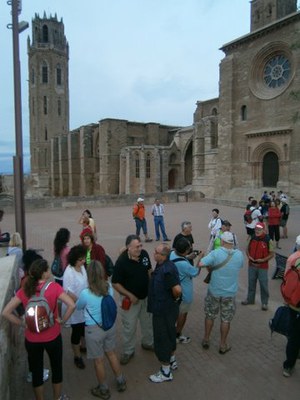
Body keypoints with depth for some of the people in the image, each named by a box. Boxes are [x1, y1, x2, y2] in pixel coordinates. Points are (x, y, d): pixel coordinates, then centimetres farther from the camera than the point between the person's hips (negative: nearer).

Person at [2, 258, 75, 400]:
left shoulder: (24, 290, -10)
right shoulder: (54, 287, -18)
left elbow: (6, 312, -11)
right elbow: (71, 305, -27)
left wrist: (22, 323, -2)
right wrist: (62, 320, -11)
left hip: (32, 339, 2)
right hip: (53, 337, -2)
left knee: (36, 371, 22)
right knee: (57, 368, 22)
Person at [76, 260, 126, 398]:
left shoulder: (86, 293, -26)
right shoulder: (109, 288, -12)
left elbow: (78, 307, -3)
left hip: (94, 329, -4)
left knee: (98, 360, 16)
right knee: (111, 353, 25)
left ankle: (104, 390, 36)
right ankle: (121, 382, 42)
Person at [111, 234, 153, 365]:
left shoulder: (144, 254, -14)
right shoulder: (122, 261, -27)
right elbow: (115, 283, -18)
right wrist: (130, 295, -20)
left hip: (146, 296, 5)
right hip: (130, 299, -5)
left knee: (148, 321, 23)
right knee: (129, 326, 10)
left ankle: (148, 343, 48)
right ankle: (128, 351, 33)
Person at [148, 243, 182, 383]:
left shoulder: (167, 270, -31)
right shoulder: (161, 266, 0)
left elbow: (177, 289, -37)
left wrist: (175, 298, -19)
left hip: (163, 311, -10)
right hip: (167, 308, 10)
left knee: (161, 339, 6)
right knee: (169, 334, 25)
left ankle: (166, 372, 24)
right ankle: (172, 361, 46)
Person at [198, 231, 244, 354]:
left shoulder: (215, 253, -19)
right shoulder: (239, 255, -9)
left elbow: (201, 264, -27)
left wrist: (210, 267, -7)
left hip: (214, 292, -1)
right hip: (230, 293, 1)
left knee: (210, 316, 18)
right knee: (226, 320, 16)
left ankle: (206, 340, 33)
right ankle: (223, 345, 28)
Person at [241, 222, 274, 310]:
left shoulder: (268, 240, -13)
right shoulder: (252, 238, -1)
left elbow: (272, 254, -8)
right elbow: (248, 249, 10)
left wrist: (263, 260, -20)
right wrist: (249, 256, -9)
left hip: (263, 267, -4)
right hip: (252, 265, 4)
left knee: (263, 285, 6)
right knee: (251, 283, 17)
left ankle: (264, 303, 21)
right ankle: (250, 299, 33)